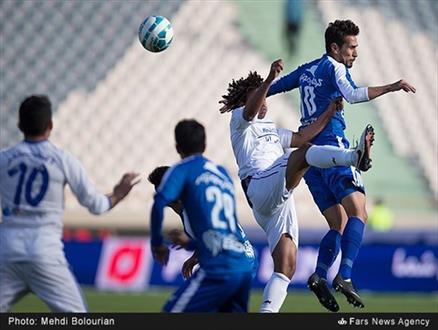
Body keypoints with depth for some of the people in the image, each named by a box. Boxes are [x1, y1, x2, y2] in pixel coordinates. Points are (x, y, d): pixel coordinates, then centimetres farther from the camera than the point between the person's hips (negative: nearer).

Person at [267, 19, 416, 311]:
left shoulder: (307, 70, 21)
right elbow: (351, 95, -21)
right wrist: (390, 88, -26)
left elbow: (271, 87, 31)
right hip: (332, 145, -8)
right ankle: (345, 276, -30)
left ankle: (320, 275, -11)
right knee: (358, 213, -14)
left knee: (339, 224, 8)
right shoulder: (334, 67, -3)